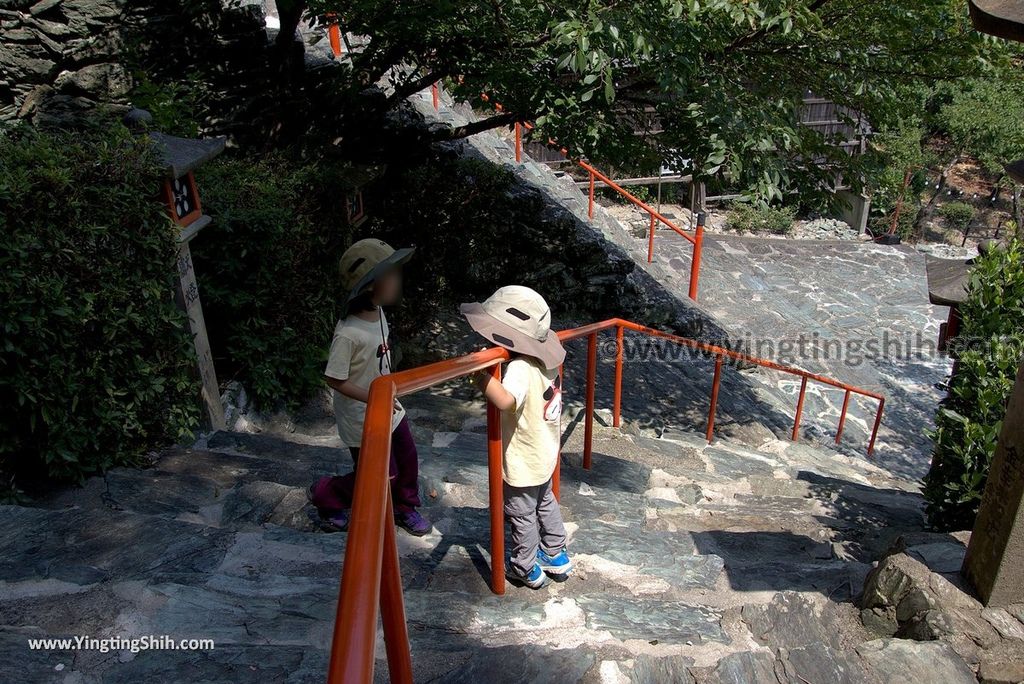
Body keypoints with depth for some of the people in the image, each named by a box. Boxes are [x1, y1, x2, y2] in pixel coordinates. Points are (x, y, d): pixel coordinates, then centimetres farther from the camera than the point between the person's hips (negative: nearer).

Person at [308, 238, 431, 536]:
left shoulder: (378, 313, -6)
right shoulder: (348, 333, -31)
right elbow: (334, 380, -22)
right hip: (364, 420, -8)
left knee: (407, 460, 18)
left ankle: (404, 508, 43)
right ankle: (324, 494, 31)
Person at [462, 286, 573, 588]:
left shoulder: (520, 369, -33)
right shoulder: (545, 362, -6)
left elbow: (506, 401, -51)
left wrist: (481, 374, -49)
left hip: (523, 464, -9)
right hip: (545, 455, 9)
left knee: (522, 517, 13)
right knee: (545, 503, 28)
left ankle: (525, 569, 34)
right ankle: (556, 556, 45)